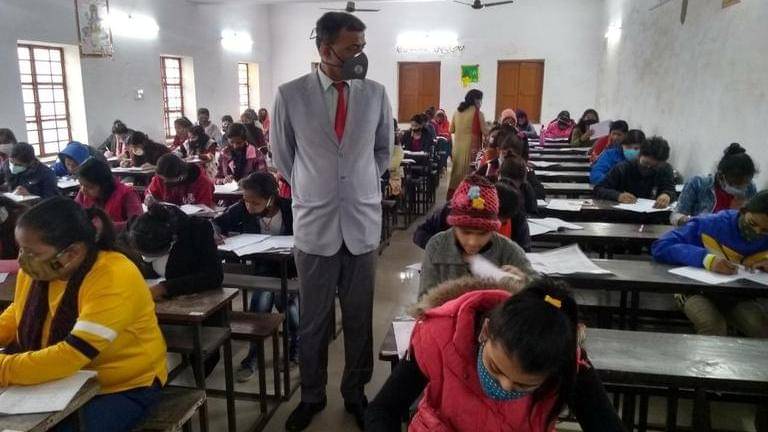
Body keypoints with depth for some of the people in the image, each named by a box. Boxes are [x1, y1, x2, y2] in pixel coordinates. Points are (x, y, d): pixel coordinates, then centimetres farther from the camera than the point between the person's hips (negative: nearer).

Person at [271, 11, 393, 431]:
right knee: (313, 319, 11)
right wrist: (310, 191, 10)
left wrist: (361, 186, 11)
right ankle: (311, 395, 31)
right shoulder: (290, 95, -5)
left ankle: (355, 393, 31)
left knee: (360, 318, 12)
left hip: (363, 223, 2)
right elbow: (281, 154, 9)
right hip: (314, 224, -1)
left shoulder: (376, 94, 1)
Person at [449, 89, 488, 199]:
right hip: (471, 148, -5)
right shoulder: (477, 112, -9)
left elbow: (451, 130, 16)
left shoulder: (457, 111, 7)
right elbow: (485, 132, -9)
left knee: (456, 173, 13)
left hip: (457, 148, 6)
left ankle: (452, 197, 18)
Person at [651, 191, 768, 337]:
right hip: (697, 290, -4)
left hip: (737, 296, 4)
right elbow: (660, 247, -23)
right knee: (713, 325, -32)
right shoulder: (710, 225, -16)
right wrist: (706, 258, -37)